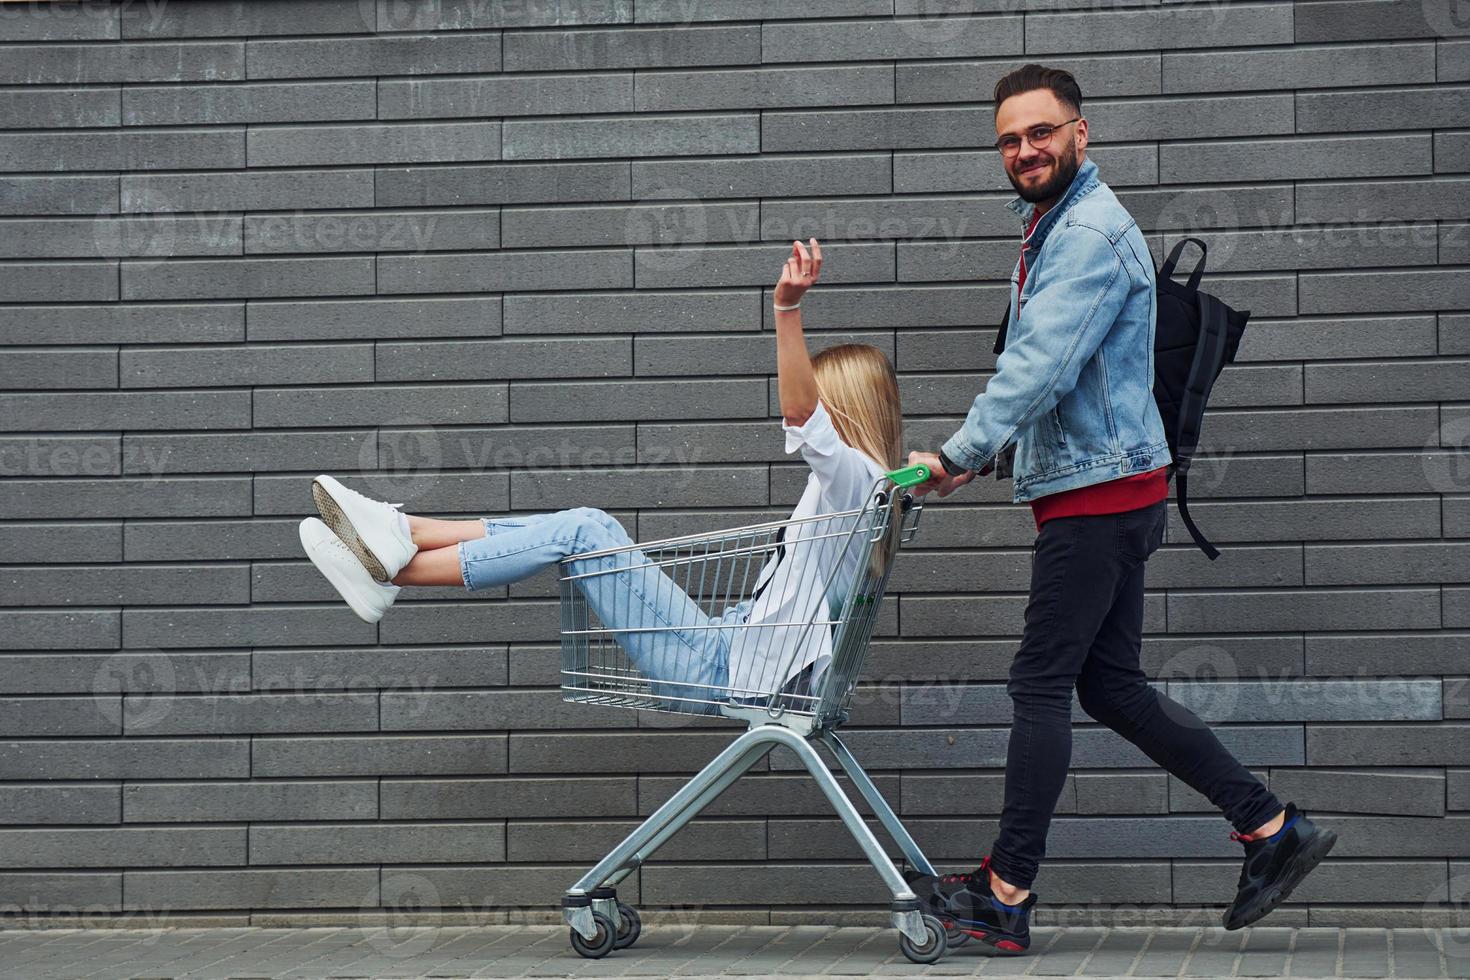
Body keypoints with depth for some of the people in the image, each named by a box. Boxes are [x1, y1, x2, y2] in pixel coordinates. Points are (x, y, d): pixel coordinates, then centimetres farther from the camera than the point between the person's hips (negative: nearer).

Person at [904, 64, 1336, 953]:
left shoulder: (1093, 233, -15)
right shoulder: (1053, 228, 19)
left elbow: (1042, 365, -24)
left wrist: (960, 455, -24)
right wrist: (993, 451, 14)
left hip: (1098, 490, -10)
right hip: (1097, 489, 10)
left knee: (1041, 685, -5)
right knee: (1112, 685, 11)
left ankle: (1007, 896, 1)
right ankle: (1274, 829, 13)